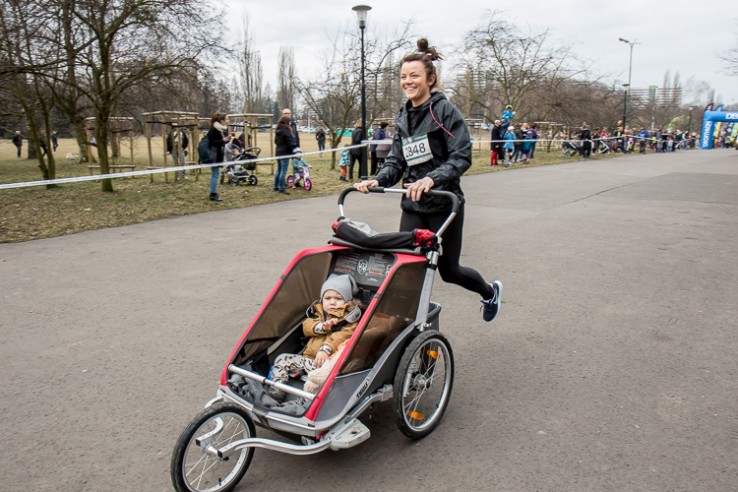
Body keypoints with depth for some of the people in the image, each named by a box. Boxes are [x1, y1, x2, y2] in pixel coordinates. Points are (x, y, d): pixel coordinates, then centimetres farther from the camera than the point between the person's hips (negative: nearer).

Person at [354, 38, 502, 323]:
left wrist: (432, 179, -32)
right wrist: (378, 181, -9)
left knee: (448, 270, 9)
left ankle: (490, 292, 41)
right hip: (413, 205, 6)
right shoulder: (403, 117, 10)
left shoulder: (445, 111, -10)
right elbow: (396, 160, 10)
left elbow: (462, 157, -17)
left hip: (444, 203, -5)